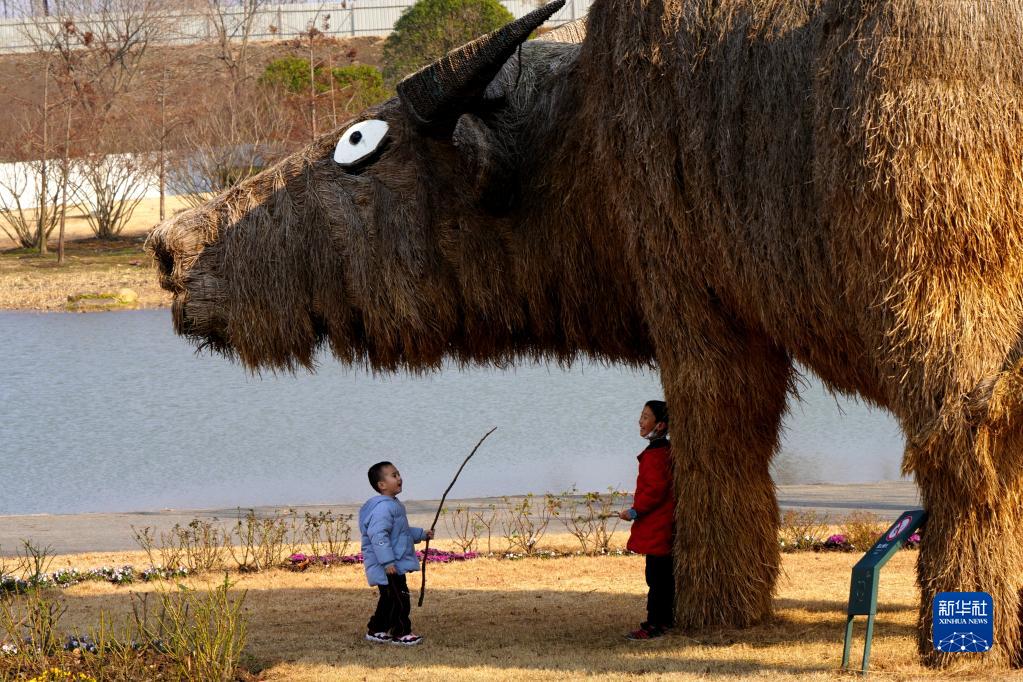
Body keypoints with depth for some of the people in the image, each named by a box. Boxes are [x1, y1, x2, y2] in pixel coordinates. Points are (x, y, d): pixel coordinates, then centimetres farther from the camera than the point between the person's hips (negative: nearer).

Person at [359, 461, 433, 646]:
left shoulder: (394, 505, 17)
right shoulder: (383, 507, -19)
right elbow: (378, 536, -27)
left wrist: (422, 534, 30)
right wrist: (388, 562, -29)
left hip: (396, 564, 11)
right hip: (389, 568, -11)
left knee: (389, 599, 17)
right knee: (399, 598, -7)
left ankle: (375, 630, 26)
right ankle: (401, 633, -1)